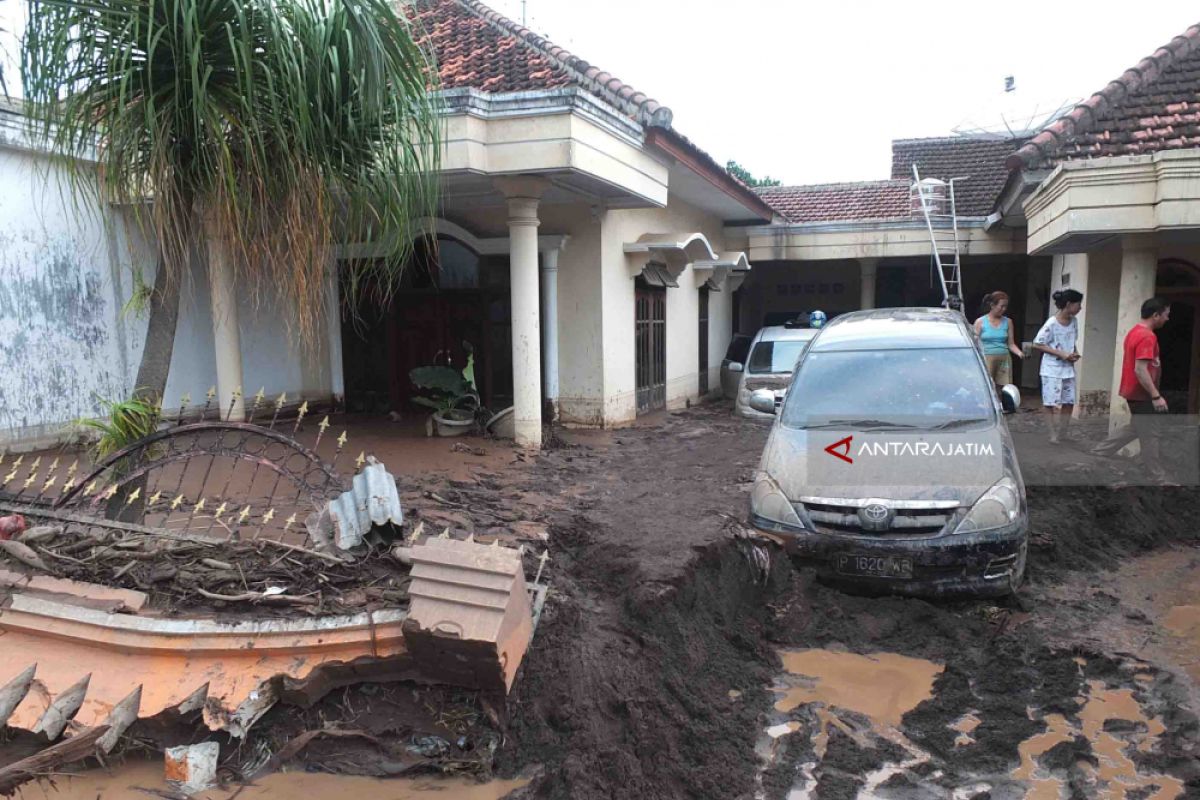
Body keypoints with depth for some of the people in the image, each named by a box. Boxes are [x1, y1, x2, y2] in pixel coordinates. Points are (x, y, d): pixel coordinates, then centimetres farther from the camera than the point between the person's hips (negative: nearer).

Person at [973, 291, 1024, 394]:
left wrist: (1019, 353, -8)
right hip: (986, 361, -3)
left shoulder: (1007, 322, 11)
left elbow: (1011, 344, 11)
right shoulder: (980, 322, 2)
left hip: (1004, 361, 3)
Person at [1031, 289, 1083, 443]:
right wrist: (1061, 354, -18)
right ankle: (1054, 434, 7)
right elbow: (1037, 344, -13)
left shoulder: (1074, 321, 5)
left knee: (1069, 402, 8)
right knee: (1051, 404, -1)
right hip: (1052, 369, -7)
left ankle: (1064, 432, 20)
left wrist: (1074, 353, -2)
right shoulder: (1052, 323, -15)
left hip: (1068, 368, 7)